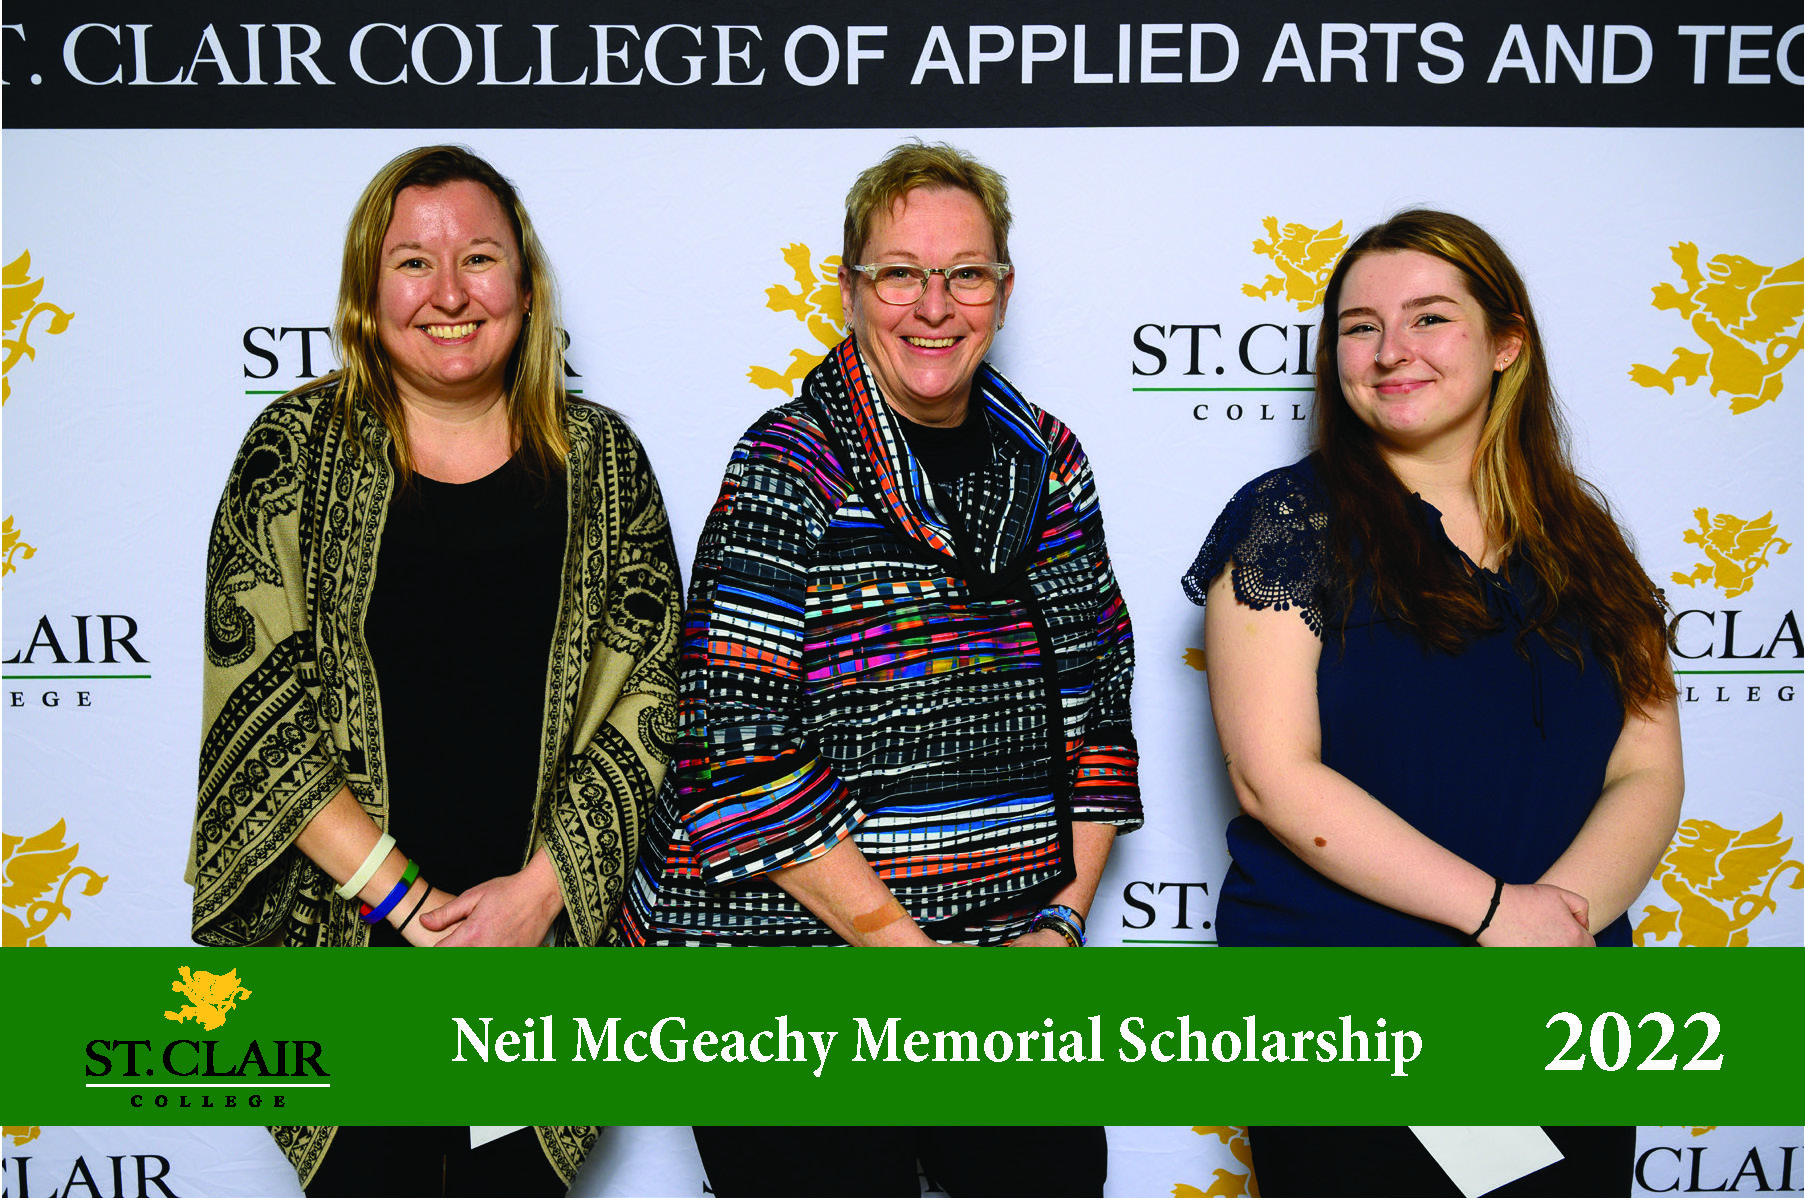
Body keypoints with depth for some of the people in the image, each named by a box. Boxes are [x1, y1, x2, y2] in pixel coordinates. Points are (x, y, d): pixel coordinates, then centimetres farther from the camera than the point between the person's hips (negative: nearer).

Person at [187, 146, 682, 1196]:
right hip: (340, 939, -1)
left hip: (550, 933, 1)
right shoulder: (299, 448, -3)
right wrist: (409, 902, -13)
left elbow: (646, 703, -2)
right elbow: (260, 705, -8)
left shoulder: (599, 459, 1)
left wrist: (540, 890, -12)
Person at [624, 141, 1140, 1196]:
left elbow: (1099, 703, 9)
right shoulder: (790, 468, -11)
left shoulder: (1046, 461, 6)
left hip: (1006, 954, 5)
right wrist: (898, 941, -16)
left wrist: (1063, 919, 0)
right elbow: (741, 748, -17)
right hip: (788, 950, -5)